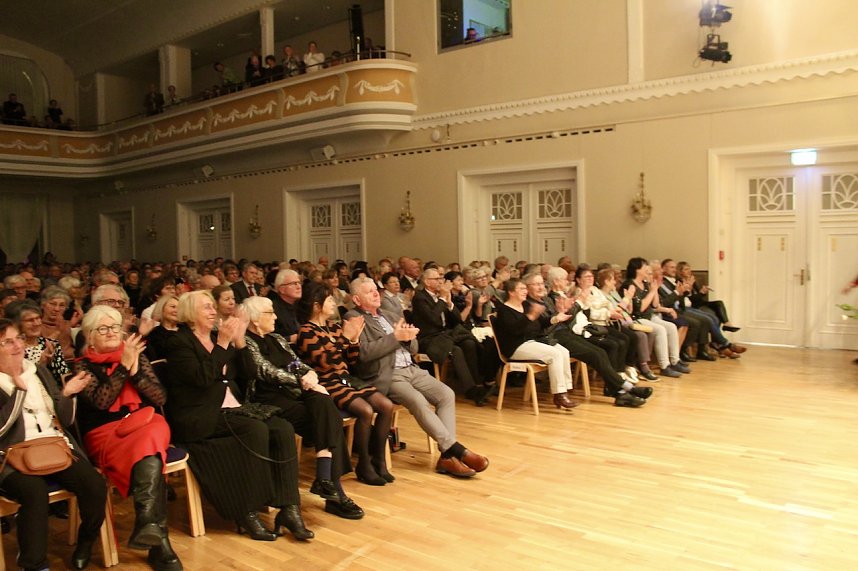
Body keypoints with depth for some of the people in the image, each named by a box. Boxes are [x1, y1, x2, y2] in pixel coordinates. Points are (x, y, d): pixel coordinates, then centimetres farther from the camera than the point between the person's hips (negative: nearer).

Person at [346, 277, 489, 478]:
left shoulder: (388, 316, 22)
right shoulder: (353, 318, 1)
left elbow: (413, 349, 21)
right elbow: (364, 352, -15)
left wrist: (408, 338, -2)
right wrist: (395, 337, -12)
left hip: (411, 369, 7)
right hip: (386, 376, -7)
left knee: (446, 394, -14)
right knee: (418, 401, -30)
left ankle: (447, 456, -17)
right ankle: (457, 450, -24)